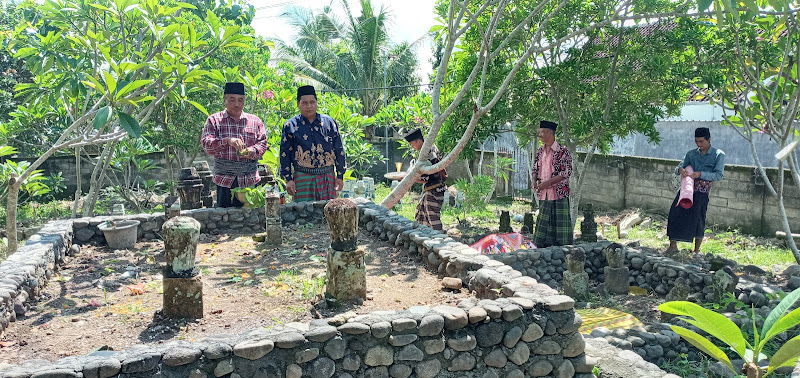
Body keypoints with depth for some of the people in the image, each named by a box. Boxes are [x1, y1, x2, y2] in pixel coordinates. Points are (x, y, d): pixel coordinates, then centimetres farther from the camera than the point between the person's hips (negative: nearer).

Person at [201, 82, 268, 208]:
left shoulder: (255, 121, 12)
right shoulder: (214, 120, 6)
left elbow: (263, 142, 8)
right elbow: (206, 144, -5)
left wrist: (253, 151, -15)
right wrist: (227, 141, -23)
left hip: (249, 179, 1)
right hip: (224, 178, -1)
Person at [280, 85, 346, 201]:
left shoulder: (329, 122, 8)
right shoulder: (290, 125, 4)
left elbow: (339, 151, 11)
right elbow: (285, 154, 5)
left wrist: (340, 176, 8)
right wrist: (288, 179, -2)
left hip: (328, 177, 2)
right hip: (303, 177, -2)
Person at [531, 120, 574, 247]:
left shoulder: (563, 151, -8)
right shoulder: (540, 151, 12)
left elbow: (566, 172, -13)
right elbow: (535, 169, 17)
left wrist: (547, 182, -20)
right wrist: (534, 181, -5)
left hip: (559, 194, -6)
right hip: (543, 194, 6)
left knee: (559, 222, -3)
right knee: (543, 222, 8)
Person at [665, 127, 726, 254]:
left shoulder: (718, 155, 2)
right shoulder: (691, 154, 13)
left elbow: (719, 175, -6)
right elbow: (678, 168, 11)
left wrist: (700, 174, -19)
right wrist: (680, 170, -15)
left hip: (701, 192, -4)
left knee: (697, 220, -1)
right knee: (674, 215, -5)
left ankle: (696, 250, 15)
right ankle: (673, 246, 7)